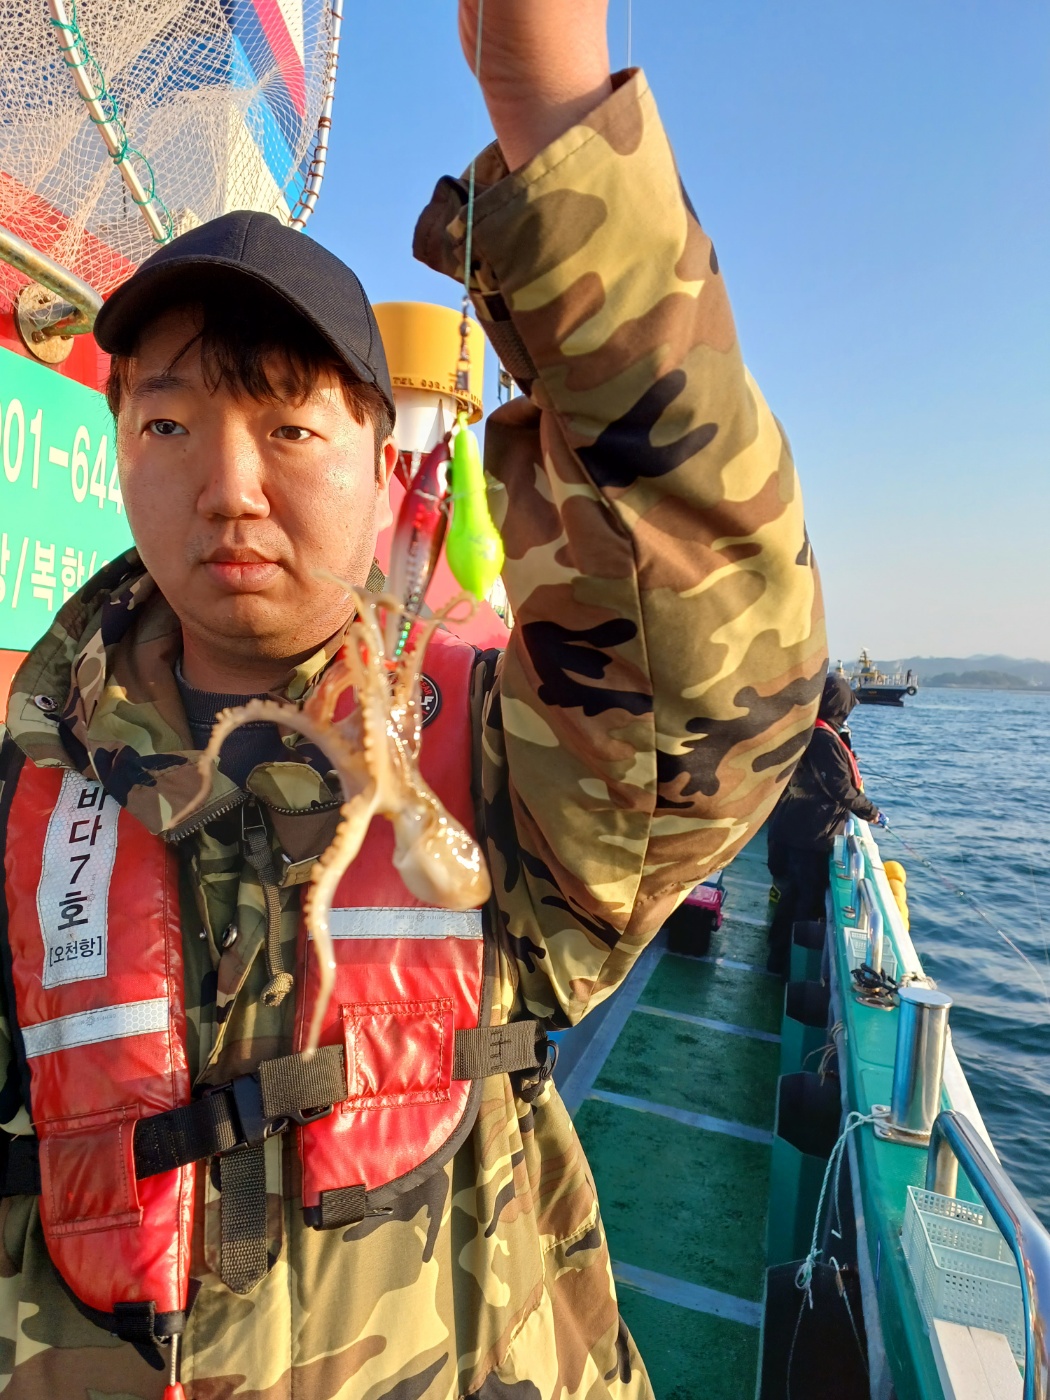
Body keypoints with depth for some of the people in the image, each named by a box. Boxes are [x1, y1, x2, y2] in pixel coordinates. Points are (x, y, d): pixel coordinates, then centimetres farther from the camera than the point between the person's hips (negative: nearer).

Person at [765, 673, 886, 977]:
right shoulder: (826, 740, -20)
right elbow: (843, 790, -18)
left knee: (791, 893, 19)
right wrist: (873, 813, -4)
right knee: (811, 900, 5)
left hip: (789, 828, 9)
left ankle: (779, 957, 29)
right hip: (812, 835, -9)